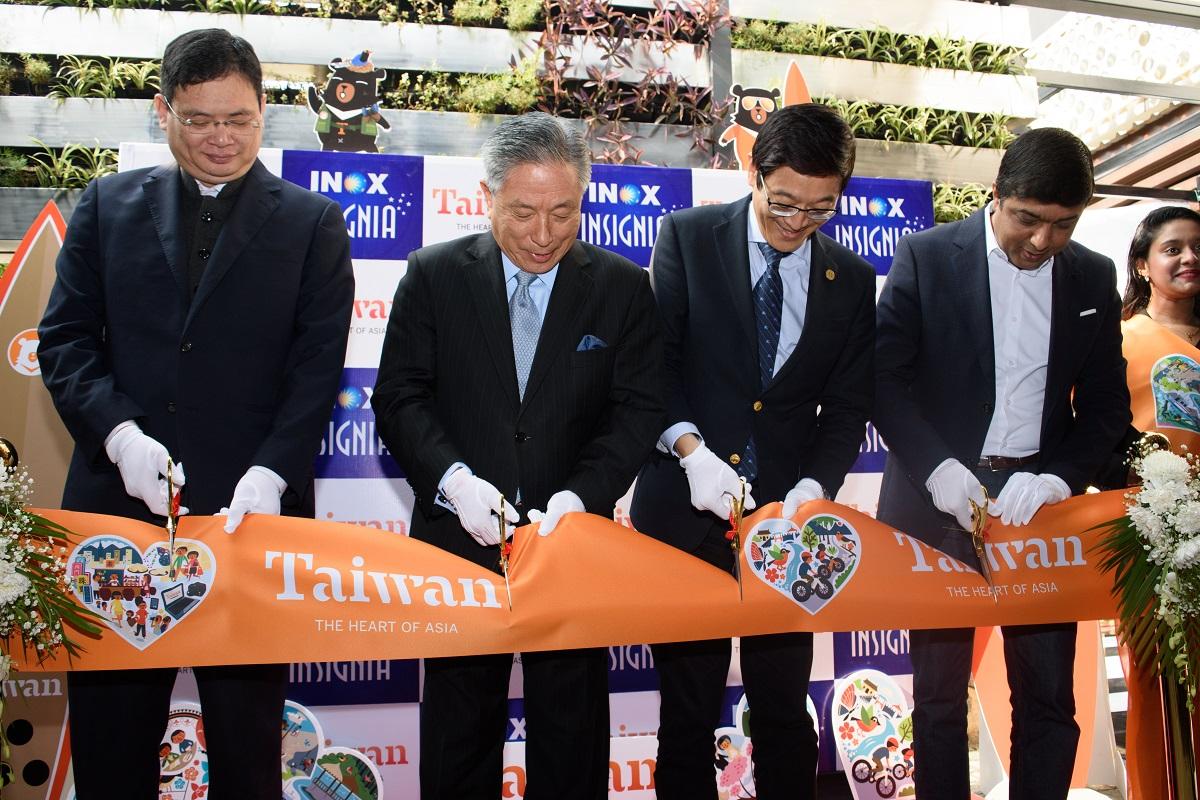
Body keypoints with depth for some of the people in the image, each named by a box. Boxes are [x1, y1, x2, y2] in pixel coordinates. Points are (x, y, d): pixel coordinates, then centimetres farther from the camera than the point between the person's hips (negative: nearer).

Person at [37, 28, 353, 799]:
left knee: (246, 734, 9)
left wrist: (268, 475, -16)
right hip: (119, 504, 2)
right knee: (109, 729, 12)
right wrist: (120, 434, -12)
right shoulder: (108, 205, 10)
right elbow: (66, 339, 6)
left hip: (252, 508, -2)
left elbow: (318, 365, -3)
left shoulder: (313, 223, 4)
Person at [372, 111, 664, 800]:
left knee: (572, 730, 13)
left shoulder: (624, 288, 0)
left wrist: (581, 493, -19)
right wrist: (454, 479, -19)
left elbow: (637, 409, -3)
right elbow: (399, 397, -3)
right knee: (458, 730, 15)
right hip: (460, 538, 0)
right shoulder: (435, 275, -1)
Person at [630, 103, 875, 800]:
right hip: (686, 508, -2)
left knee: (786, 712, 10)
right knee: (688, 708, 9)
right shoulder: (688, 238, -1)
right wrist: (690, 449, -19)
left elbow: (847, 408, 5)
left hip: (787, 514, 2)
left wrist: (813, 488, -12)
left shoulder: (852, 280, 6)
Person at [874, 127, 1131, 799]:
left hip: (1041, 504, 3)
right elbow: (885, 377, -7)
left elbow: (1107, 402, 8)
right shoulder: (927, 257, -3)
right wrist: (938, 470, -19)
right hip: (941, 501, -2)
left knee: (1050, 697, 5)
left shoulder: (1093, 277, 7)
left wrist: (1057, 479, -10)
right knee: (940, 693, 9)